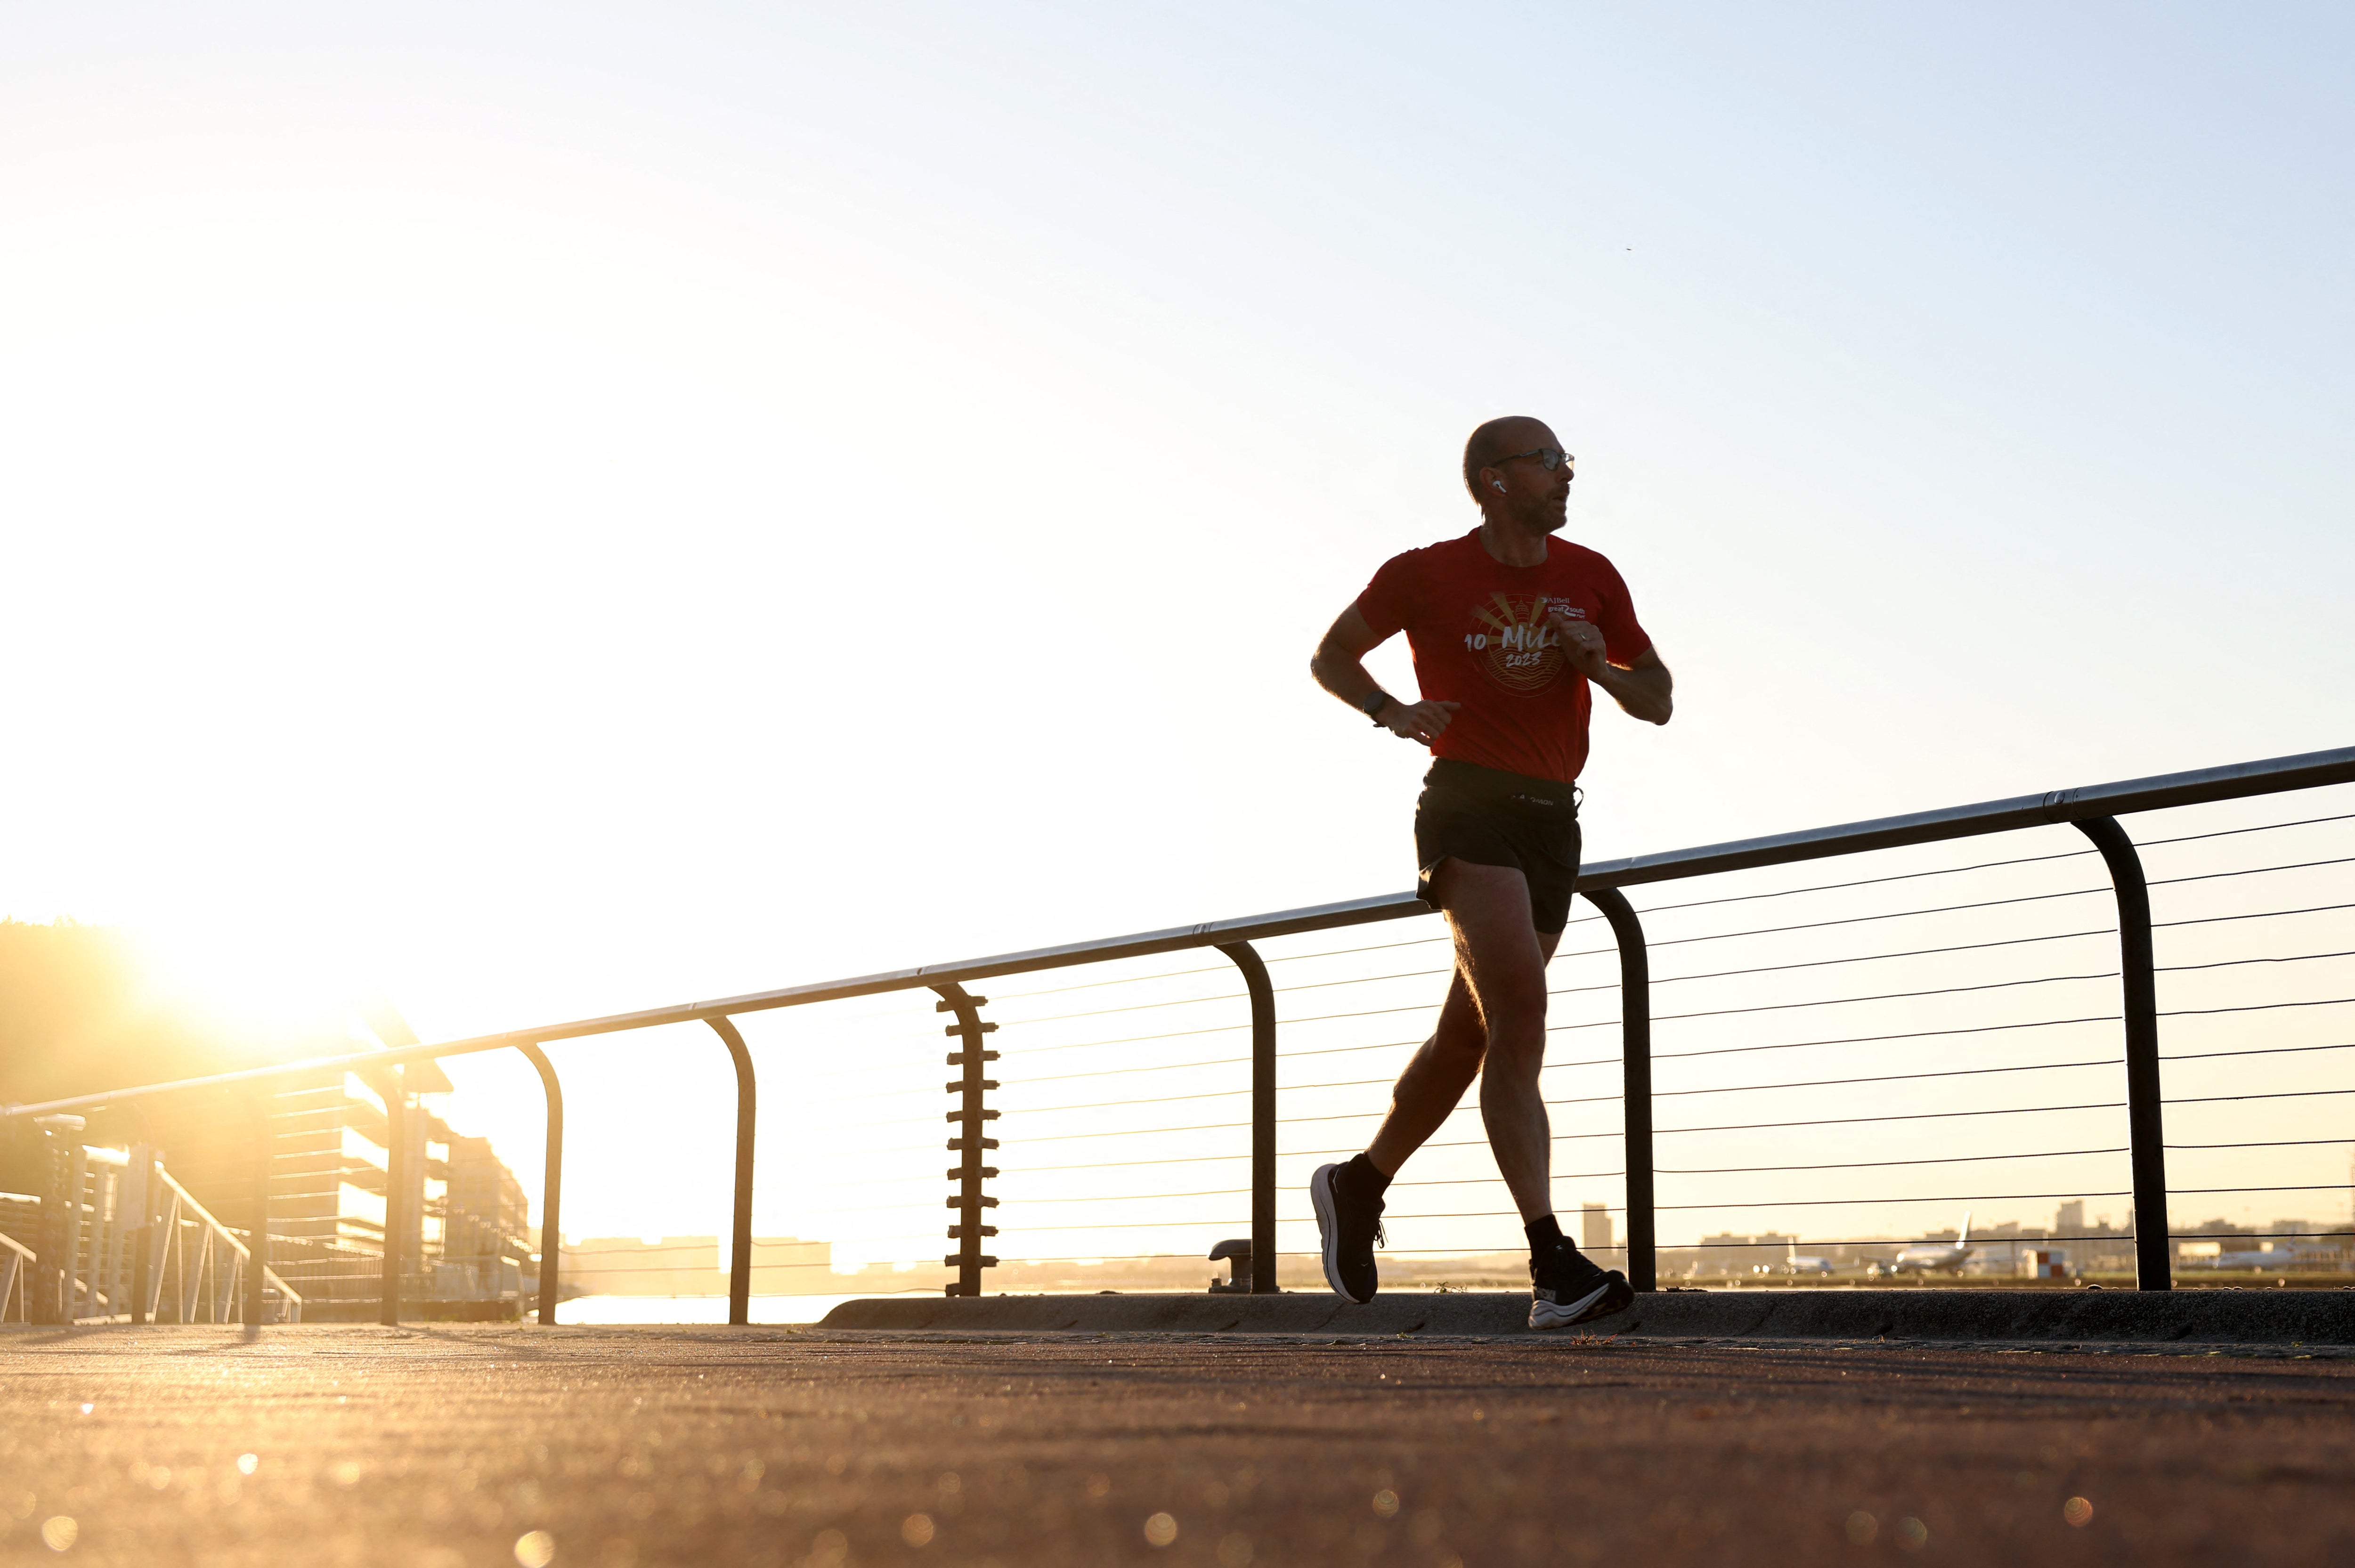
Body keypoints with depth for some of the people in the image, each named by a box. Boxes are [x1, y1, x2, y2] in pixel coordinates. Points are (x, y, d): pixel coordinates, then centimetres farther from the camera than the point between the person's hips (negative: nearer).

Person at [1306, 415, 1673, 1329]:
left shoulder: (1590, 578, 11)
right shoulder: (1427, 574, 0)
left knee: (1470, 1034, 11)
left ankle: (1357, 1187, 34)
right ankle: (1553, 1268, -25)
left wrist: (1600, 668, -7)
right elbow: (1330, 656, 11)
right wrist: (1394, 714, -8)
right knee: (1520, 1009, -21)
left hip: (1553, 821, 6)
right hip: (1468, 807, -5)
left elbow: (1659, 702, 14)